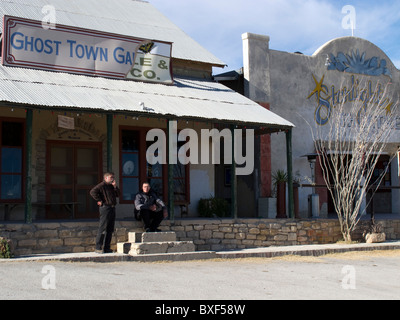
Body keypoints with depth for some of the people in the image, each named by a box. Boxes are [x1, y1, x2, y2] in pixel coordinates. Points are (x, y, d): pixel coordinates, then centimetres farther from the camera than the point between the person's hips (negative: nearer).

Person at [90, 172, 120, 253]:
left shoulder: (111, 186, 20)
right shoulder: (102, 185, -7)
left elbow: (117, 195, 19)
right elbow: (92, 192, -18)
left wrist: (115, 186, 6)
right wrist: (99, 200, -16)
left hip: (112, 208, 9)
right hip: (105, 208, -9)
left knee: (110, 229, 10)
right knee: (103, 229, -8)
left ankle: (107, 247, 16)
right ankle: (98, 248, -5)